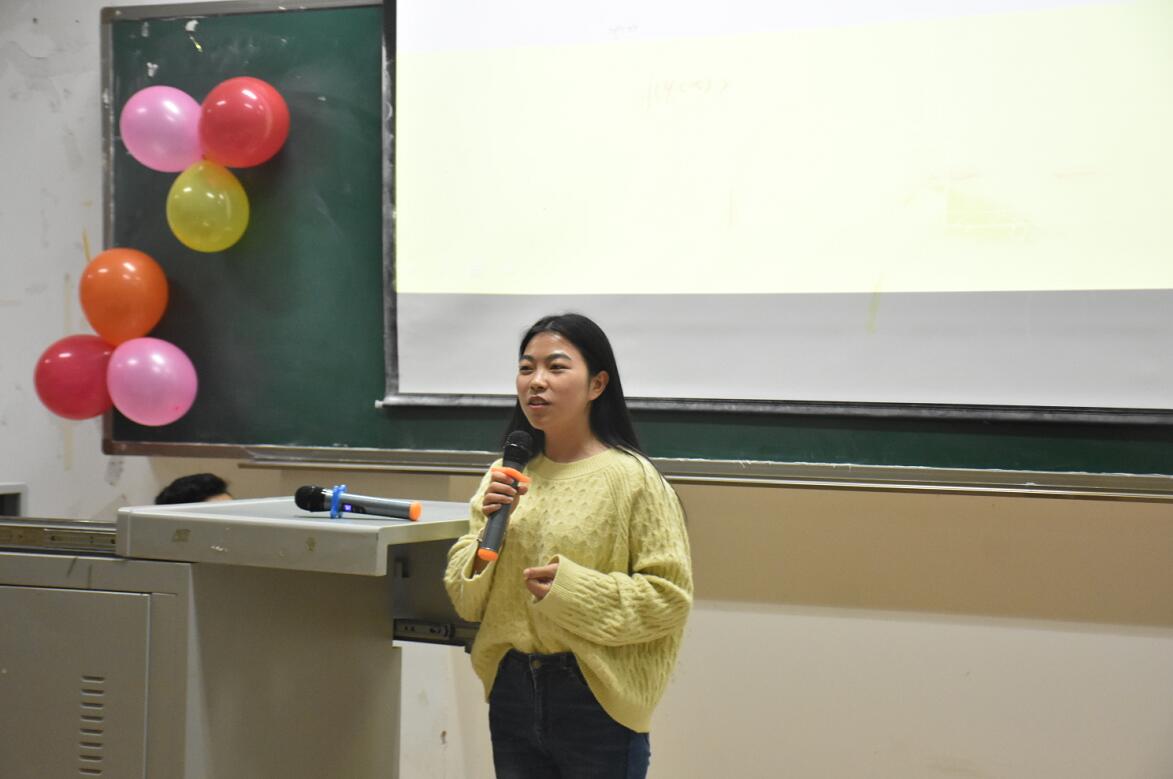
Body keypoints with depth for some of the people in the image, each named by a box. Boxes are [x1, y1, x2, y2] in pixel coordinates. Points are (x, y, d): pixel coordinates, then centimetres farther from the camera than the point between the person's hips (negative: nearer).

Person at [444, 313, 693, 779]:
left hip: (596, 700, -4)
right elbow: (466, 597, 6)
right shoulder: (507, 477, 5)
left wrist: (573, 588, -20)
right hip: (511, 692, 5)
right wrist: (488, 530, -11)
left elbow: (671, 596, -11)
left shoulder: (631, 478, -10)